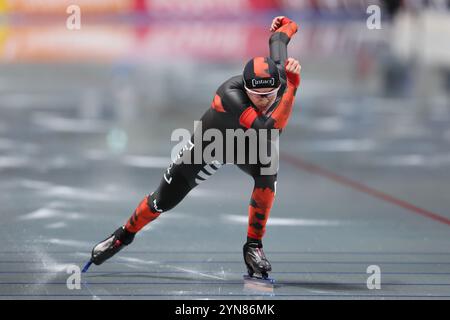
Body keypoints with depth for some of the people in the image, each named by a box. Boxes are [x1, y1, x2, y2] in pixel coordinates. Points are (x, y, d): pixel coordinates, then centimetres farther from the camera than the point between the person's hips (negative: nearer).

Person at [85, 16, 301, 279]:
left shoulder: (279, 73, -31)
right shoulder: (230, 94, -46)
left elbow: (277, 40, -9)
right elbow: (269, 129, -57)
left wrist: (287, 26, 10)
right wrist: (292, 87, -61)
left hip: (249, 145, 3)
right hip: (210, 145, -3)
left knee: (268, 172, -31)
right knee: (163, 201, 7)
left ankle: (254, 246, -15)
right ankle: (124, 236, 39)